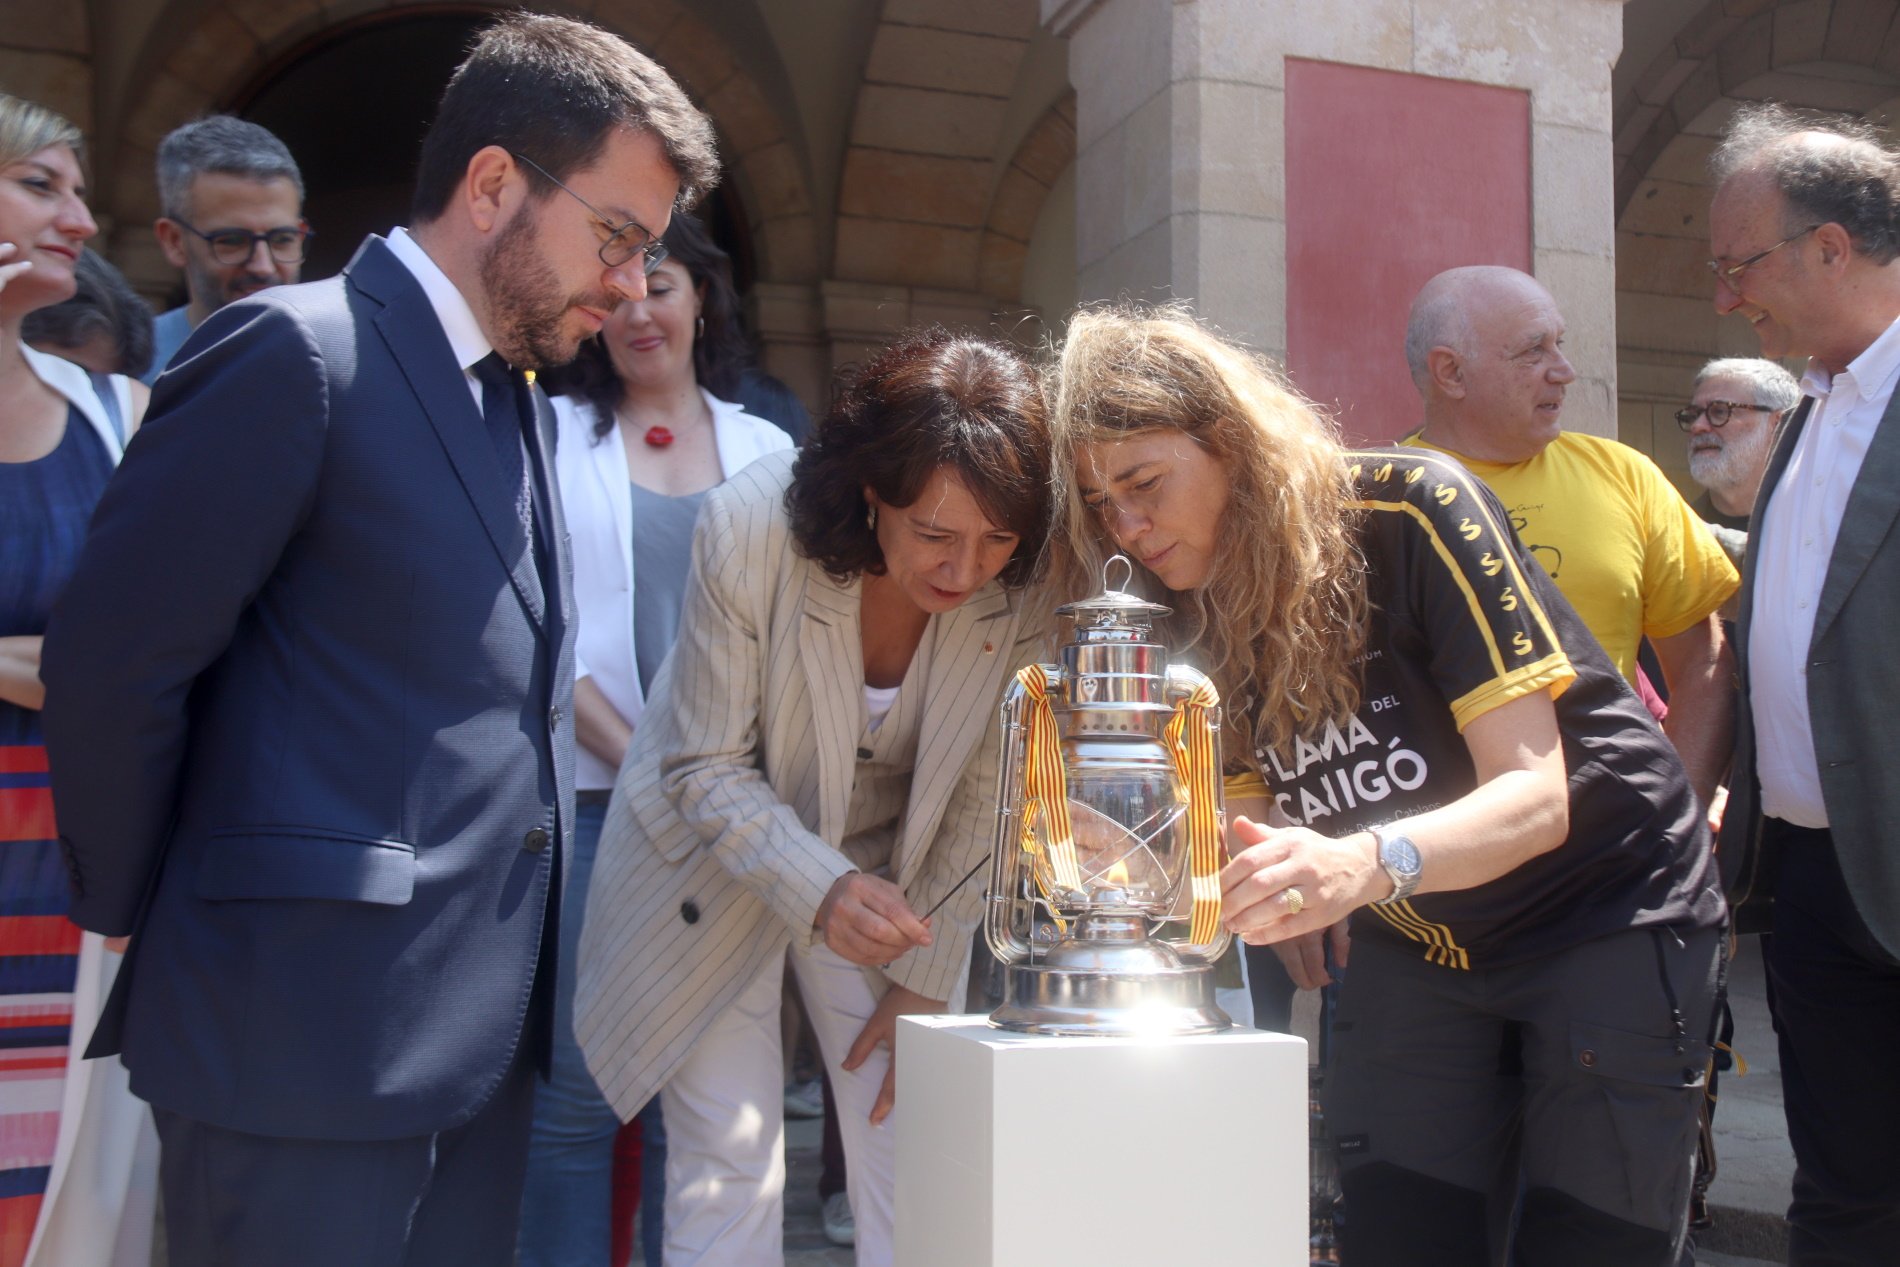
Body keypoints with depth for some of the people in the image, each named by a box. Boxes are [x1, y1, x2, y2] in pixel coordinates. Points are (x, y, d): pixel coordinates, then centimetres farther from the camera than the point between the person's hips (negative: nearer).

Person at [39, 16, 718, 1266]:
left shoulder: (520, 400, 15)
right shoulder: (295, 353, -12)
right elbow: (108, 668, -12)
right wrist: (138, 927, -2)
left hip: (484, 1028, 8)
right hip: (310, 1025, -8)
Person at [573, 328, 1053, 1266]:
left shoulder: (1027, 594, -21)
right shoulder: (748, 530, -27)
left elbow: (983, 798, -8)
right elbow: (706, 770, -19)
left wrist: (926, 978, -6)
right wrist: (820, 892, -35)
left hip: (887, 872, 2)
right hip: (717, 862, -2)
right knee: (728, 1167, -4)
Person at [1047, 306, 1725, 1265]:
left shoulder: (1409, 509, -22)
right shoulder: (1192, 619, -6)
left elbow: (1535, 796, -27)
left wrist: (1365, 864, -45)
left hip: (1605, 921, -4)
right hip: (1410, 951, 5)